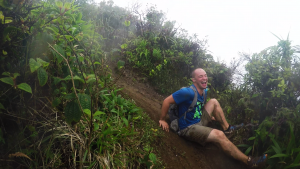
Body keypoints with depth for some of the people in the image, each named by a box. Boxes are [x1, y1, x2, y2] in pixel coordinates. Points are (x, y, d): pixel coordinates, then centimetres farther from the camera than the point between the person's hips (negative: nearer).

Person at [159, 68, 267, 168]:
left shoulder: (204, 91, 3)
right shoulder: (188, 92, -25)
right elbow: (167, 101, -23)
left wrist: (209, 116, 19)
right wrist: (162, 120, -17)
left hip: (199, 121, 9)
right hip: (188, 128, -9)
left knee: (213, 102, 11)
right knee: (219, 135, -26)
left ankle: (227, 128, 13)